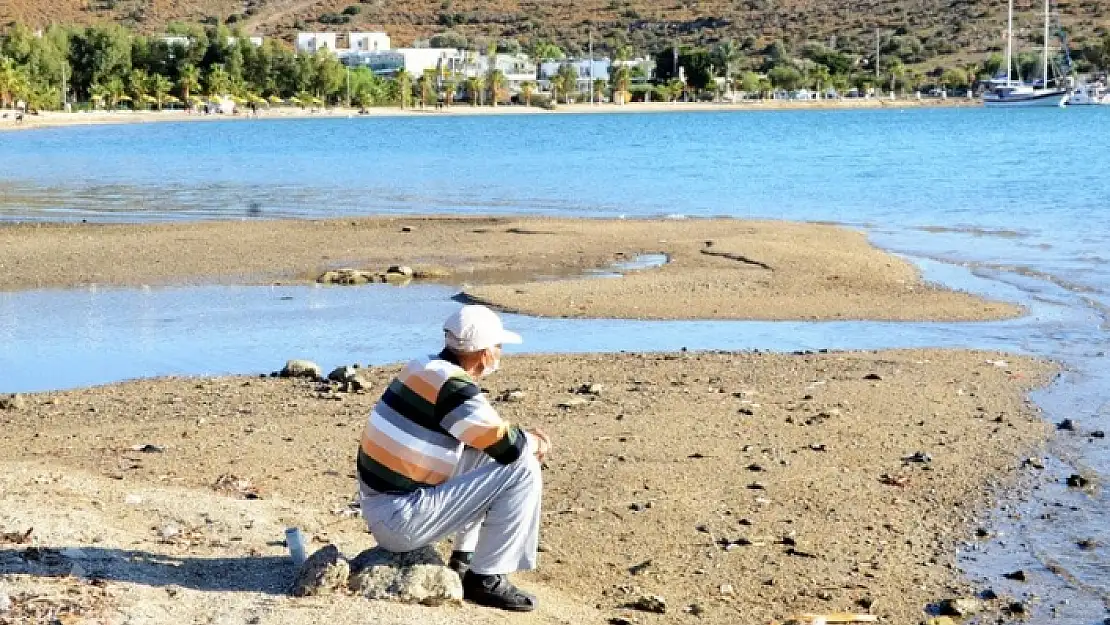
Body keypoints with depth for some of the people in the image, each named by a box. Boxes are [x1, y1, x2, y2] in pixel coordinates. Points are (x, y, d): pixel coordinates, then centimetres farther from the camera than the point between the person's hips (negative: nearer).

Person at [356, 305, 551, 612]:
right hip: (401, 521, -9)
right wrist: (533, 442, 6)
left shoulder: (428, 369, 9)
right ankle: (486, 578, -3)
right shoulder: (452, 386, -19)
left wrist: (523, 437, 14)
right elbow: (508, 447, -15)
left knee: (484, 454, 22)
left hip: (381, 504, 9)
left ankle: (464, 559, 23)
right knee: (523, 470, -10)